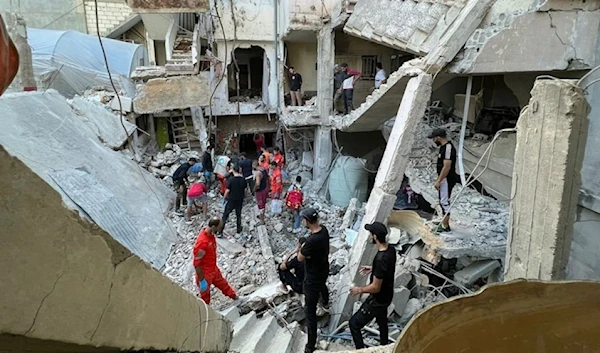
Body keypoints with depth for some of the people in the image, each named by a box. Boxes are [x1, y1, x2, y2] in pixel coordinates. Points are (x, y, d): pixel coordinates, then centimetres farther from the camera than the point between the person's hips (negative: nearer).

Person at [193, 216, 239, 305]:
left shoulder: (210, 234, -8)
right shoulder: (202, 242, -36)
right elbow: (196, 263, -28)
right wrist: (201, 280, -21)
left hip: (214, 269, 9)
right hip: (205, 273, -9)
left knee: (223, 284, 30)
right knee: (205, 296, 14)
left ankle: (234, 296, 52)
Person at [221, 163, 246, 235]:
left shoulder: (231, 180, -19)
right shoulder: (243, 180, -7)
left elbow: (227, 191, -15)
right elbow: (245, 190, 2)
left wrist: (224, 197, 0)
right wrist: (244, 197, 17)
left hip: (231, 200, -3)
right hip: (240, 200, 3)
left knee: (225, 214, 8)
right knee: (238, 214, 19)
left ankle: (221, 230, 9)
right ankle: (239, 229, 27)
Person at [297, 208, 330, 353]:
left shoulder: (312, 240, -38)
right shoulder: (323, 229, -12)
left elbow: (300, 258, -23)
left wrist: (302, 248, -7)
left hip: (313, 278, -9)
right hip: (323, 270, 9)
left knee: (310, 312, 2)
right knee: (322, 286, 41)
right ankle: (325, 304, 74)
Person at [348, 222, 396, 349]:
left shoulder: (380, 259, -36)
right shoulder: (391, 249, -9)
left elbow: (375, 287, -28)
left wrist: (359, 290, -14)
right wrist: (372, 269, 13)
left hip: (378, 300, -9)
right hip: (386, 296, 9)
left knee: (354, 323, 5)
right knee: (382, 322, 30)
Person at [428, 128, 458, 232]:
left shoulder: (448, 147, -19)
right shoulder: (443, 147, 12)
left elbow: (447, 167, -24)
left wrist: (438, 181, -22)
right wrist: (438, 179, 21)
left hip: (447, 179, -10)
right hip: (444, 179, 10)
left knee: (445, 201, -5)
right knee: (443, 201, 16)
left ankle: (445, 226, 1)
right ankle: (444, 222, 27)